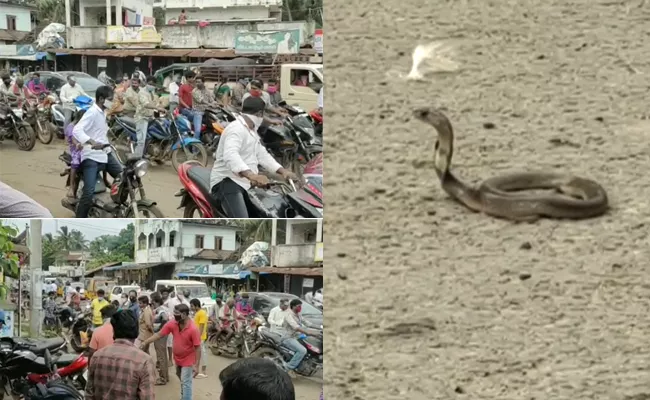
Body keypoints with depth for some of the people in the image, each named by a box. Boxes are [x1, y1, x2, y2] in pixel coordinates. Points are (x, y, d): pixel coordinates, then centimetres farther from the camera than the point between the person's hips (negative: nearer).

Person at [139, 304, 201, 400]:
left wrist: (196, 365, -22)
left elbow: (198, 348, -22)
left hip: (188, 360, -6)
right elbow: (159, 335, -5)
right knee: (183, 381, 24)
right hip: (177, 359, 6)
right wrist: (145, 342, -11)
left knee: (185, 383, -2)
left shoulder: (193, 329, -28)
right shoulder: (172, 324, -13)